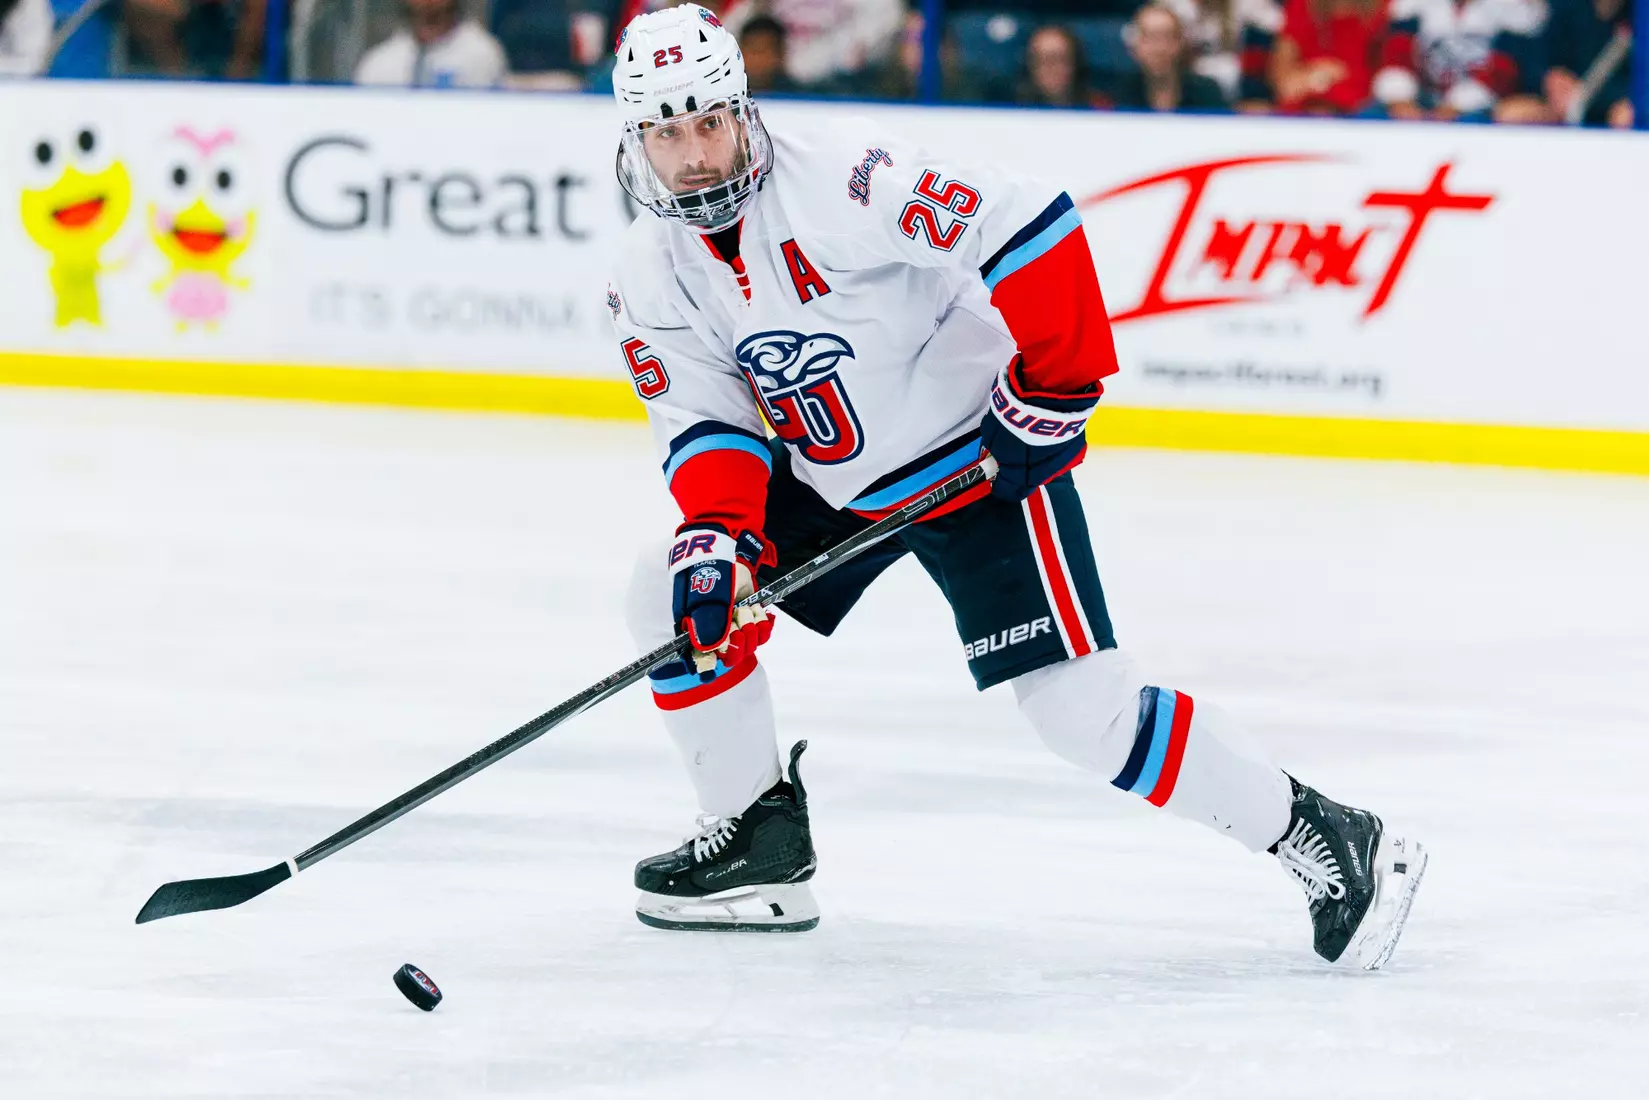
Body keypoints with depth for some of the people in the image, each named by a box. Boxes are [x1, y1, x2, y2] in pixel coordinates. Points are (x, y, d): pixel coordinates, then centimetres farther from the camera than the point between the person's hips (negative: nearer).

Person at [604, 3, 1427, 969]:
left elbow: (1034, 231, -28)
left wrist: (1054, 388, -23)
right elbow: (708, 425, -2)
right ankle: (760, 837, 13)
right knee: (675, 592, -1)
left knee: (1081, 704, -15)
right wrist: (717, 536, -22)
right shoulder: (652, 278, -2)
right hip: (829, 486, 7)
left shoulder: (840, 179, -26)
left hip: (986, 460, -7)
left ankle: (1328, 841, -6)